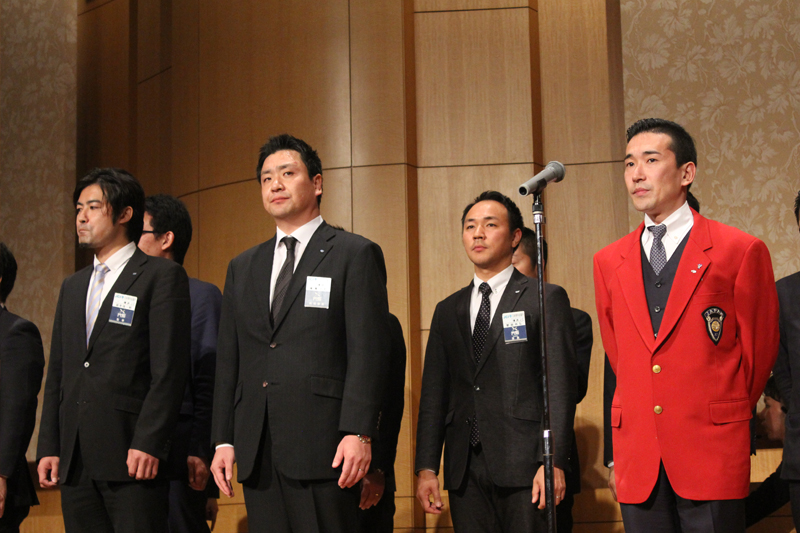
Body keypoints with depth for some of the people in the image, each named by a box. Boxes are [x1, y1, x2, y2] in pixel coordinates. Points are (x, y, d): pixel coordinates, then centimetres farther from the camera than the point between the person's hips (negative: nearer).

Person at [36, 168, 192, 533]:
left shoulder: (161, 276, -1)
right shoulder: (72, 287, 21)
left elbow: (170, 370, -9)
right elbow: (57, 375, 19)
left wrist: (148, 444, -16)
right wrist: (49, 447, 11)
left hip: (132, 455, -6)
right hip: (75, 461, 6)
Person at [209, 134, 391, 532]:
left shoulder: (355, 255, 3)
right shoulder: (242, 267, 20)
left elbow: (368, 351, -6)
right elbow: (228, 360, 16)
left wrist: (358, 433, -15)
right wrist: (223, 440, 8)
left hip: (322, 444, -5)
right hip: (257, 451, 5)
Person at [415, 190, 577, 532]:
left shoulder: (546, 300, 3)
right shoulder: (447, 311, 16)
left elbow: (561, 386, -4)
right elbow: (434, 392, 13)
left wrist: (554, 462, -13)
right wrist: (426, 467, 4)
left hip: (523, 465, -4)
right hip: (464, 470, 4)